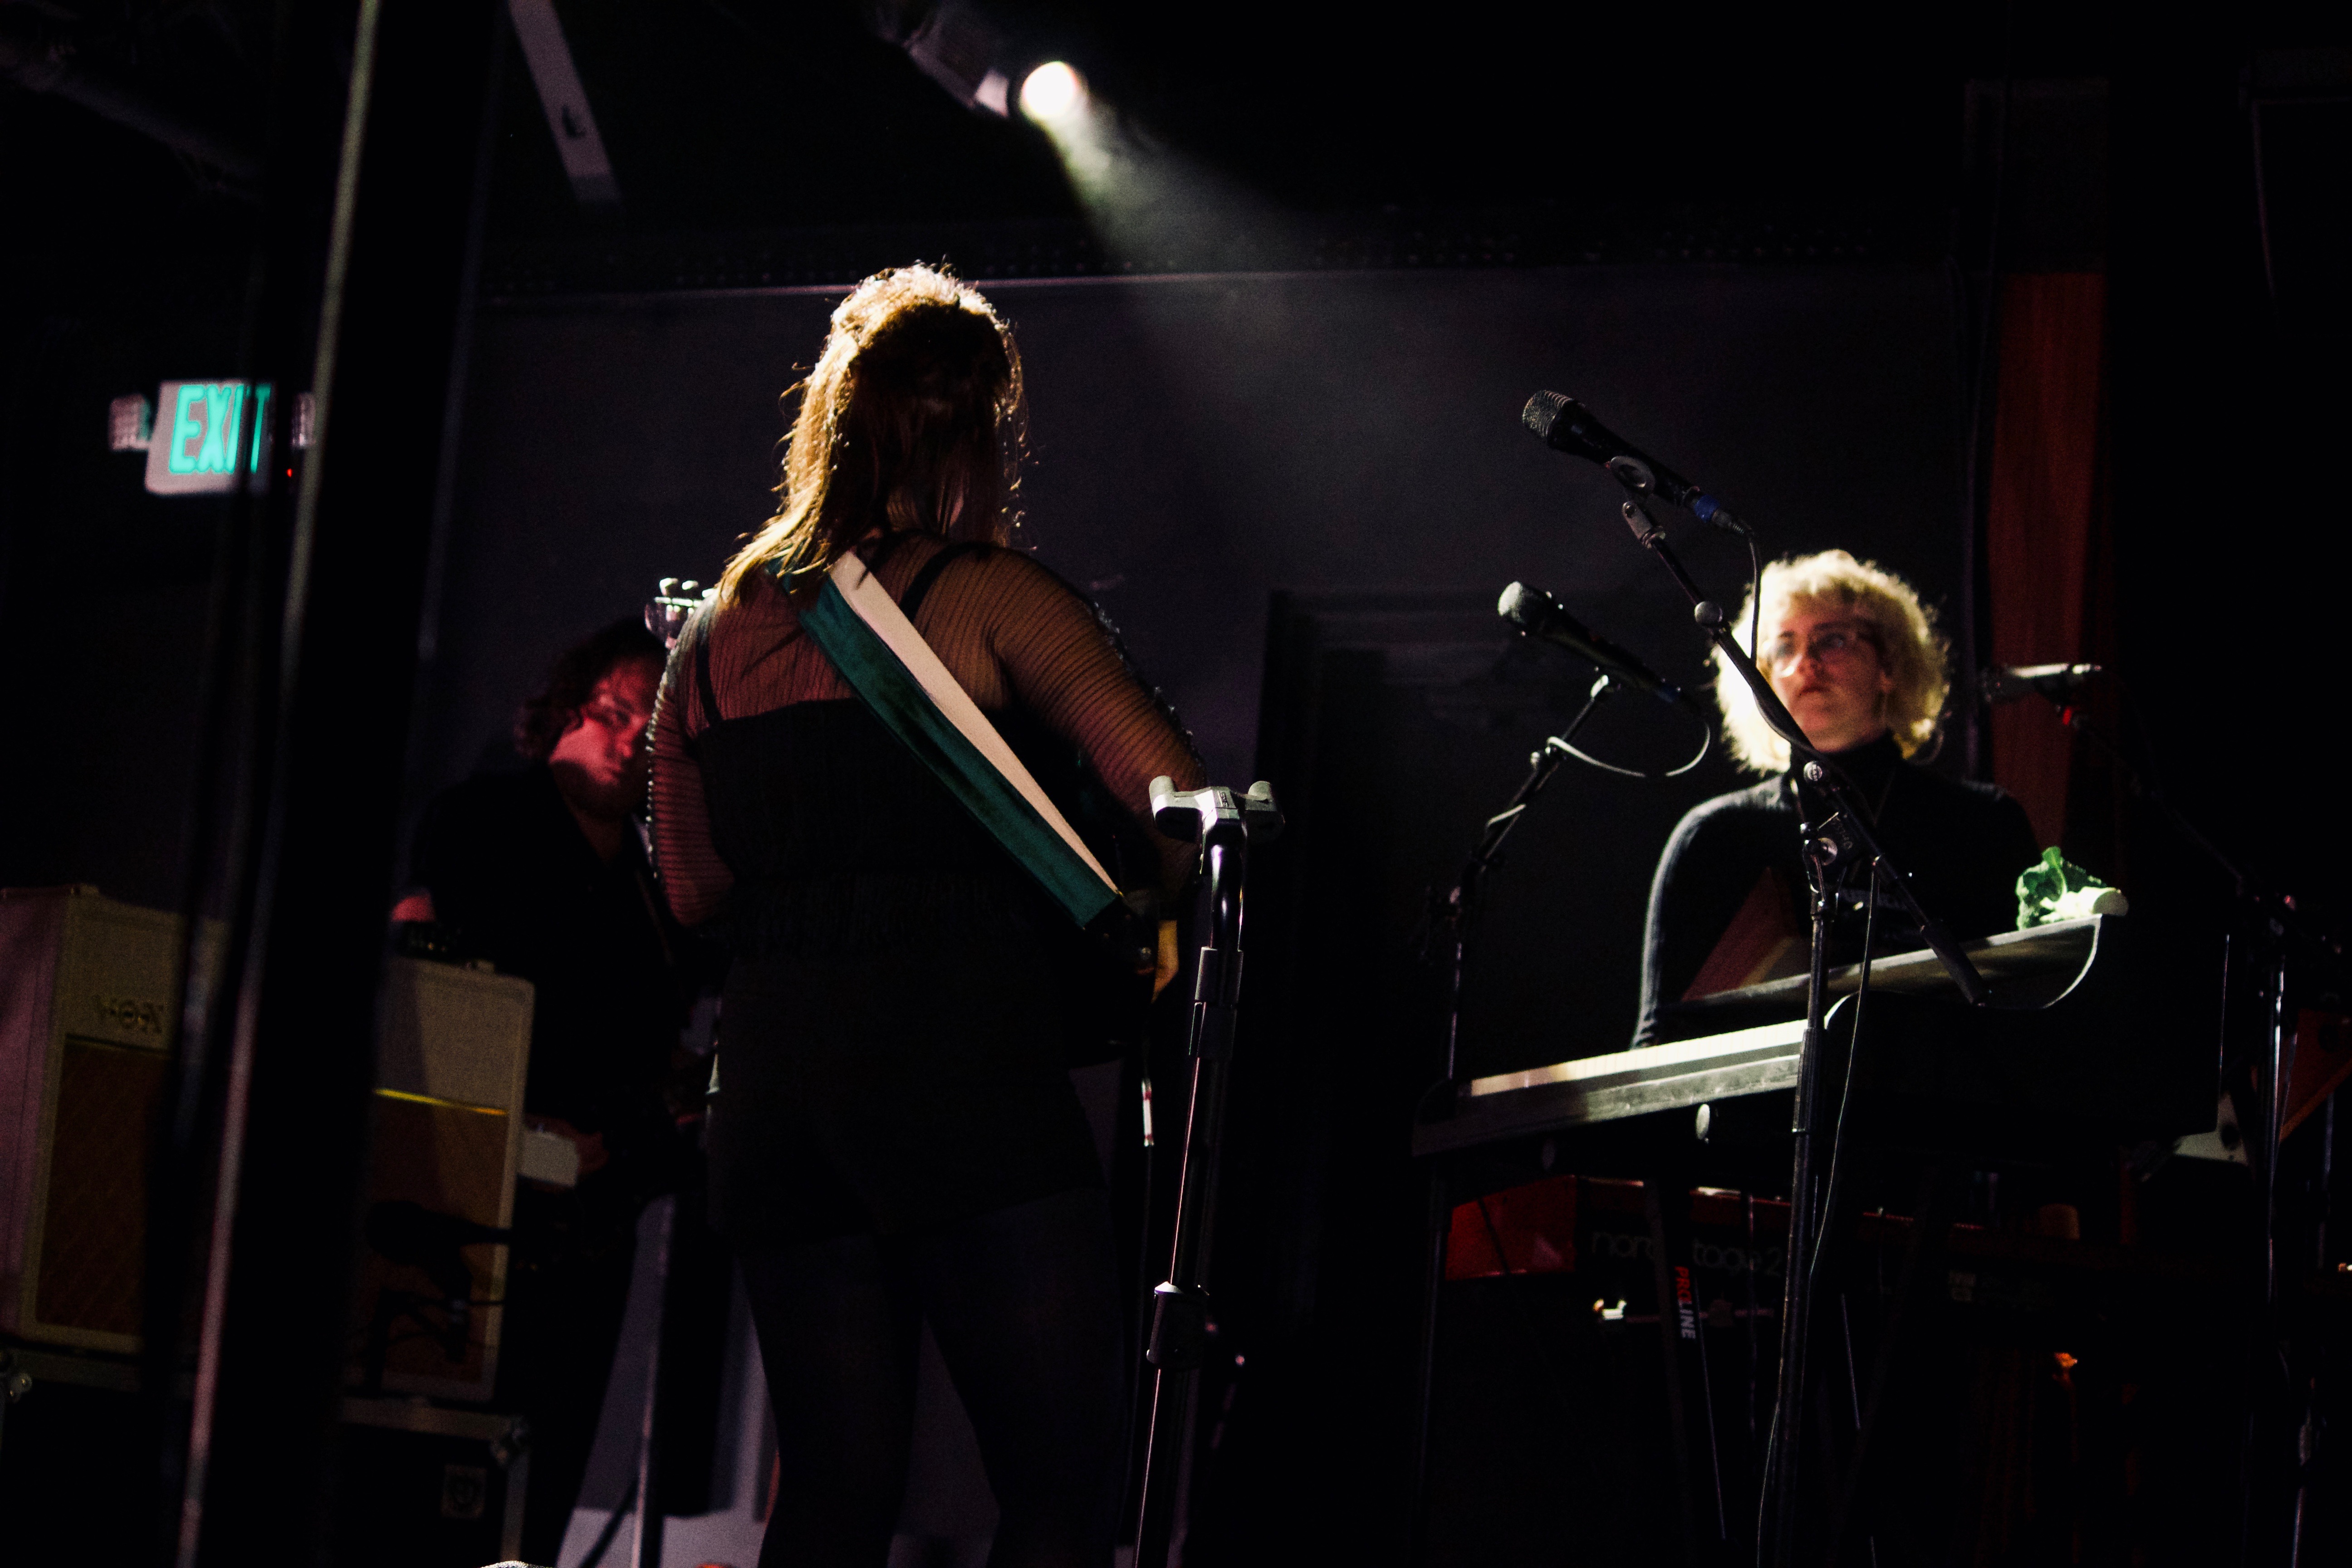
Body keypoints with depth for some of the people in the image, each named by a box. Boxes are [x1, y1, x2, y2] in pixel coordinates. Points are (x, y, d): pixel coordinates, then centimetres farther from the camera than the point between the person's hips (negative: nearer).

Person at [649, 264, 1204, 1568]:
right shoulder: (991, 596, -2)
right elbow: (1181, 806, -11)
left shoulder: (718, 627, 14)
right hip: (963, 1069, -6)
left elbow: (693, 887, 16)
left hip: (773, 1081, 6)